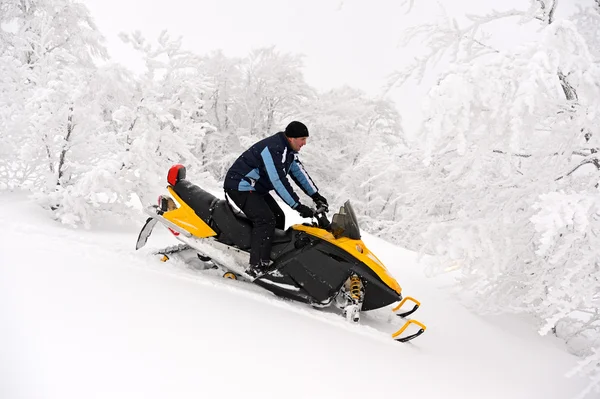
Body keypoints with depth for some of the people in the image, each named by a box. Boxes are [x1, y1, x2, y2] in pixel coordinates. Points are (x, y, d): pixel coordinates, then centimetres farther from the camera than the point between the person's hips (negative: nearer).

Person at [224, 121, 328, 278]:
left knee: (278, 218, 11)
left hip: (257, 188, 11)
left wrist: (315, 195, 4)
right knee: (266, 220, -23)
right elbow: (279, 182, -31)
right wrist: (298, 206, -30)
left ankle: (273, 258, 18)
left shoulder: (288, 150, 5)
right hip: (240, 186, -11)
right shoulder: (273, 149, -27)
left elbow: (299, 172, 10)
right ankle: (257, 267, -25)